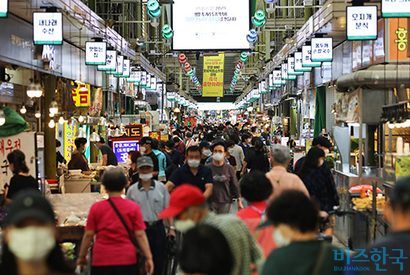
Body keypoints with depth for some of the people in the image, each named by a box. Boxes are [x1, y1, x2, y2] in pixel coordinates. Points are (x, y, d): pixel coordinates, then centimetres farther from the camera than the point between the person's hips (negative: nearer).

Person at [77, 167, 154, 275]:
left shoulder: (96, 208, -3)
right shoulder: (133, 207, -4)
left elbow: (88, 235, 0)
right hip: (127, 260, 0)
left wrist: (81, 256, 12)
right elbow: (140, 235, -5)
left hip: (101, 261, 0)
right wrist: (148, 258, 0)